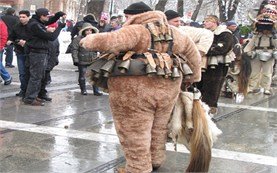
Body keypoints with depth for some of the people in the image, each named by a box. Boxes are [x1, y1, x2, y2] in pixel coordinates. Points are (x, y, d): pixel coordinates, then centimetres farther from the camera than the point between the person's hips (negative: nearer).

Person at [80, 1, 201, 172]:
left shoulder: (136, 30, -9)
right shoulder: (173, 32, 14)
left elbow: (108, 41, -22)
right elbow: (193, 51, 24)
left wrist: (88, 40, -5)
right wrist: (194, 76, 34)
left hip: (135, 87, -7)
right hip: (167, 87, 7)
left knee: (134, 131, 5)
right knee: (158, 128, 22)